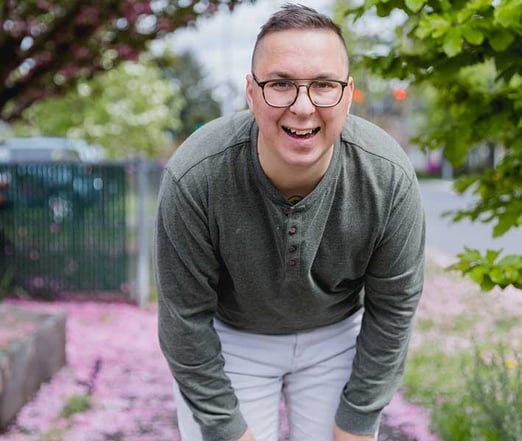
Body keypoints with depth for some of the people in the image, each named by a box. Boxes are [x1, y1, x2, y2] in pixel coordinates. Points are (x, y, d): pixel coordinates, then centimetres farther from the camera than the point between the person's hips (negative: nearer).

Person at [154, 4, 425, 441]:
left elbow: (393, 309, -11)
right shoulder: (193, 179, -30)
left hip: (337, 336, 2)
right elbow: (186, 317, -18)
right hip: (227, 339, -1)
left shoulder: (390, 179, -25)